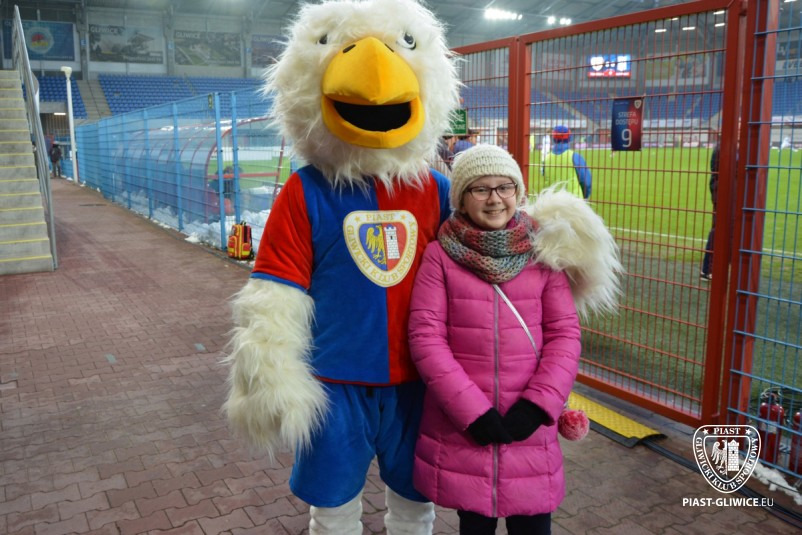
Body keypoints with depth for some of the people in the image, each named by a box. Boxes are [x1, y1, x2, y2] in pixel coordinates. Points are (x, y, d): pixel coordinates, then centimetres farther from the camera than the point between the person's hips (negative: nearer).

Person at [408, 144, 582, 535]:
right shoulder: (440, 254, -4)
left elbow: (565, 333, 1)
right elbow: (425, 337, -9)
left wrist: (538, 404, -11)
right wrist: (472, 410, -14)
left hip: (527, 423, 1)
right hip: (460, 425, -1)